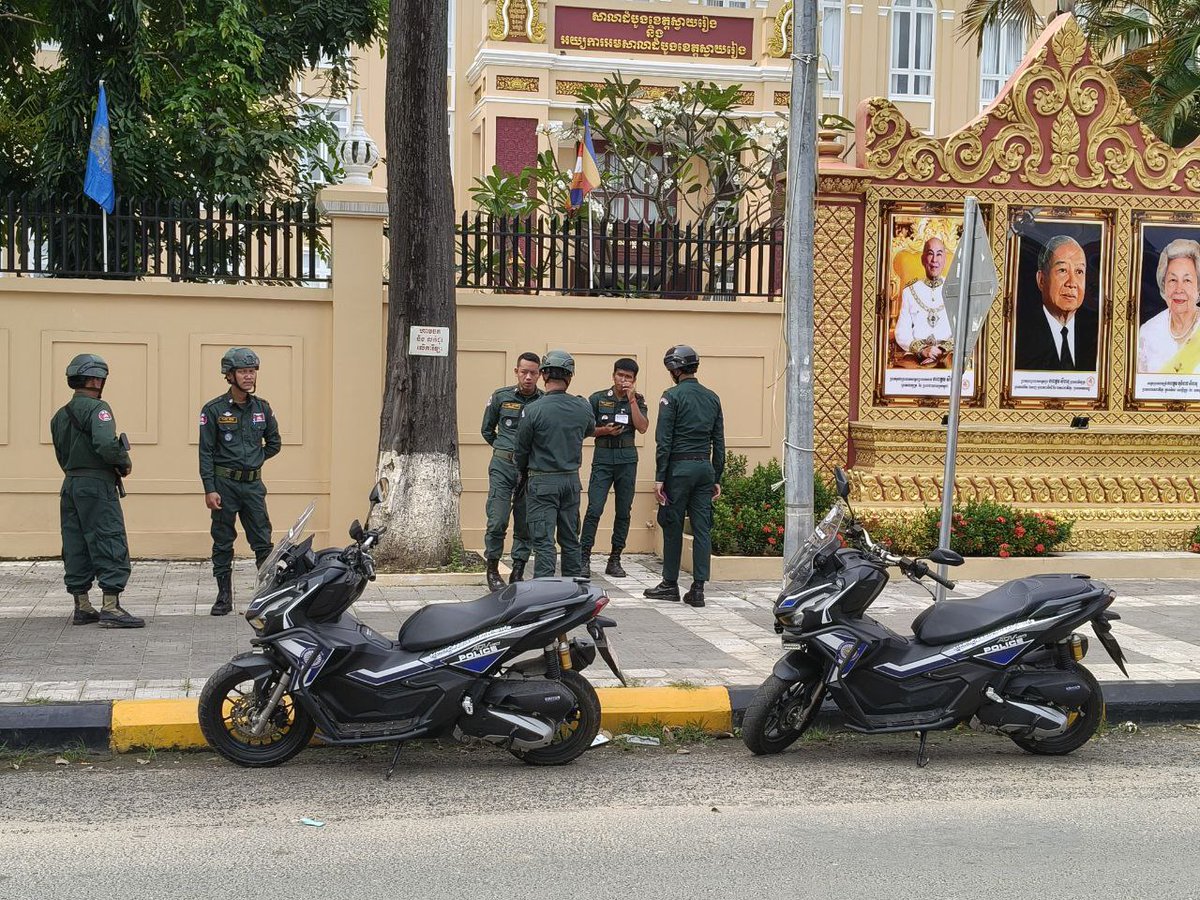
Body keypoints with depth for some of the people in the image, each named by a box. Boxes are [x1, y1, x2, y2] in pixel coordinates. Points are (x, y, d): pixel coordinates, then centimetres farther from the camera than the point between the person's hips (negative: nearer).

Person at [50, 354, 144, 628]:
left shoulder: (60, 415, 15)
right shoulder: (96, 408, -12)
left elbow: (62, 456, 17)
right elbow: (106, 444, -25)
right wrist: (125, 461, -9)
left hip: (70, 484, 9)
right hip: (97, 484, -9)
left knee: (75, 546, 11)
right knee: (111, 544, -6)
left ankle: (82, 607, 16)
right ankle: (111, 608, -10)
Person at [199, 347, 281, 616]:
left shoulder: (262, 408, 7)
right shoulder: (214, 410, -4)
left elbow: (274, 443, 20)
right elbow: (206, 452, -5)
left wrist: (253, 461, 10)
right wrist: (209, 489, -11)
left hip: (253, 483, 3)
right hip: (224, 483, -3)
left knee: (263, 542, 2)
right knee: (222, 542, 4)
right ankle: (224, 597, 11)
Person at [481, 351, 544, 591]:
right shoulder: (501, 397, 4)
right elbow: (487, 429, 17)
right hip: (502, 466, 0)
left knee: (525, 524, 3)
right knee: (497, 521, -6)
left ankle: (518, 573, 13)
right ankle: (492, 570, 8)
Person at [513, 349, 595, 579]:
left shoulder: (534, 410, -15)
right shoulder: (583, 407, -3)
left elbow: (521, 450, -4)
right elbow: (591, 430, 20)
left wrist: (523, 473, 16)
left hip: (542, 482, -4)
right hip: (572, 480, 5)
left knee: (543, 540, -3)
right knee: (570, 539, 14)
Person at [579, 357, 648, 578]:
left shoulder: (638, 401, 8)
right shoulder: (598, 399, 5)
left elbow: (642, 428, -7)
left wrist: (632, 399, -9)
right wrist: (605, 430, -10)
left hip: (627, 458, 2)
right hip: (603, 457, -2)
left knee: (623, 511, 3)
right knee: (594, 509, -10)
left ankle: (615, 560, 10)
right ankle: (584, 557, -7)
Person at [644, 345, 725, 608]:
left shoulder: (672, 396, -6)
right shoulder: (712, 398, 11)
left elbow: (664, 440, -11)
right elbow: (719, 442, 13)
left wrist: (659, 477, -9)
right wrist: (717, 478, 17)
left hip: (679, 468, -5)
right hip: (705, 467, 5)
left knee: (673, 527, 4)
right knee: (702, 529, 4)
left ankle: (670, 584, 12)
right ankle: (698, 588, 3)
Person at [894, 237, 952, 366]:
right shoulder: (909, 292, 14)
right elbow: (901, 334, 7)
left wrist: (942, 351, -13)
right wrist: (922, 350, -11)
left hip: (947, 356, -1)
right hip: (916, 357, 1)